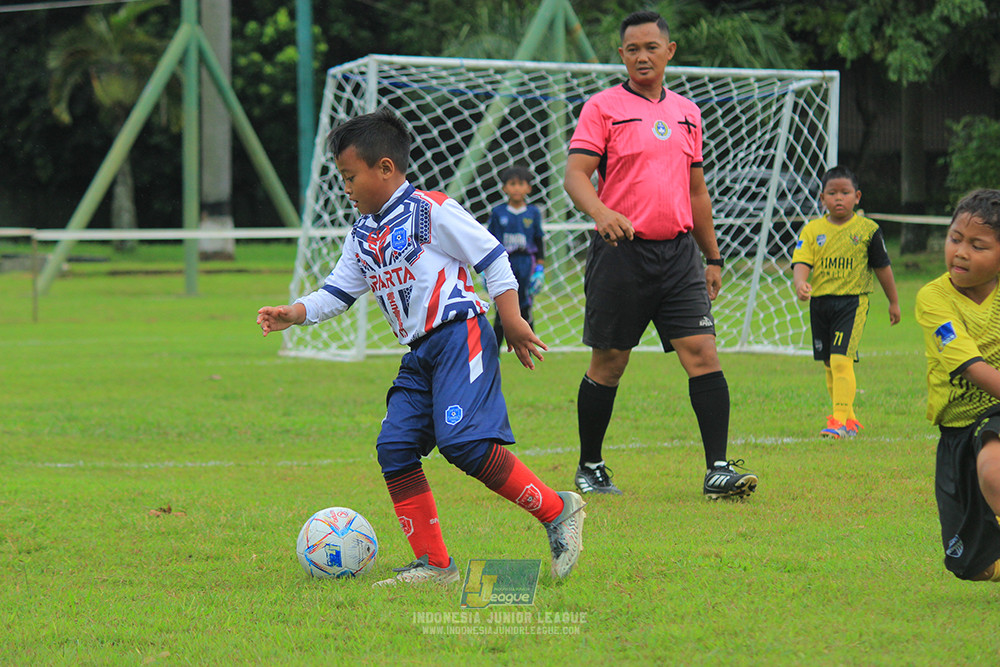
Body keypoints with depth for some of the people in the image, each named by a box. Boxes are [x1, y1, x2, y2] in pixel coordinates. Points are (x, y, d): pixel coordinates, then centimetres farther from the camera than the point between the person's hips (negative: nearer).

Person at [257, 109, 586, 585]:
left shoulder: (432, 211, -6)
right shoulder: (363, 233, 17)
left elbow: (492, 259, -5)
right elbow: (338, 291, 21)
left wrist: (512, 322, -6)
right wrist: (295, 313, 4)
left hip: (460, 334, -8)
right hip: (419, 352, 8)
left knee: (462, 441, -23)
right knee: (395, 447, -4)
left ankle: (557, 511, -12)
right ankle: (433, 564, 0)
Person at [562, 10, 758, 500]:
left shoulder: (686, 112, 15)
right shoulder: (603, 108, -1)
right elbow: (575, 174, -11)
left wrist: (713, 258, 21)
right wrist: (600, 211, -31)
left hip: (677, 252, 4)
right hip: (620, 252, -4)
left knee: (702, 353, -8)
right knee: (607, 364, 3)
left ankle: (718, 470, -11)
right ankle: (589, 468, 18)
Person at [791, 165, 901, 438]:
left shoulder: (867, 230, -1)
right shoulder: (812, 230, 3)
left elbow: (882, 267, 9)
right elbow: (801, 262, -7)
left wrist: (894, 302, 17)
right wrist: (801, 283, -29)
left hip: (853, 302, -4)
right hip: (820, 303, 4)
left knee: (841, 360, -18)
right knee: (830, 365, 13)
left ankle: (841, 421, -17)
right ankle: (849, 418, 28)